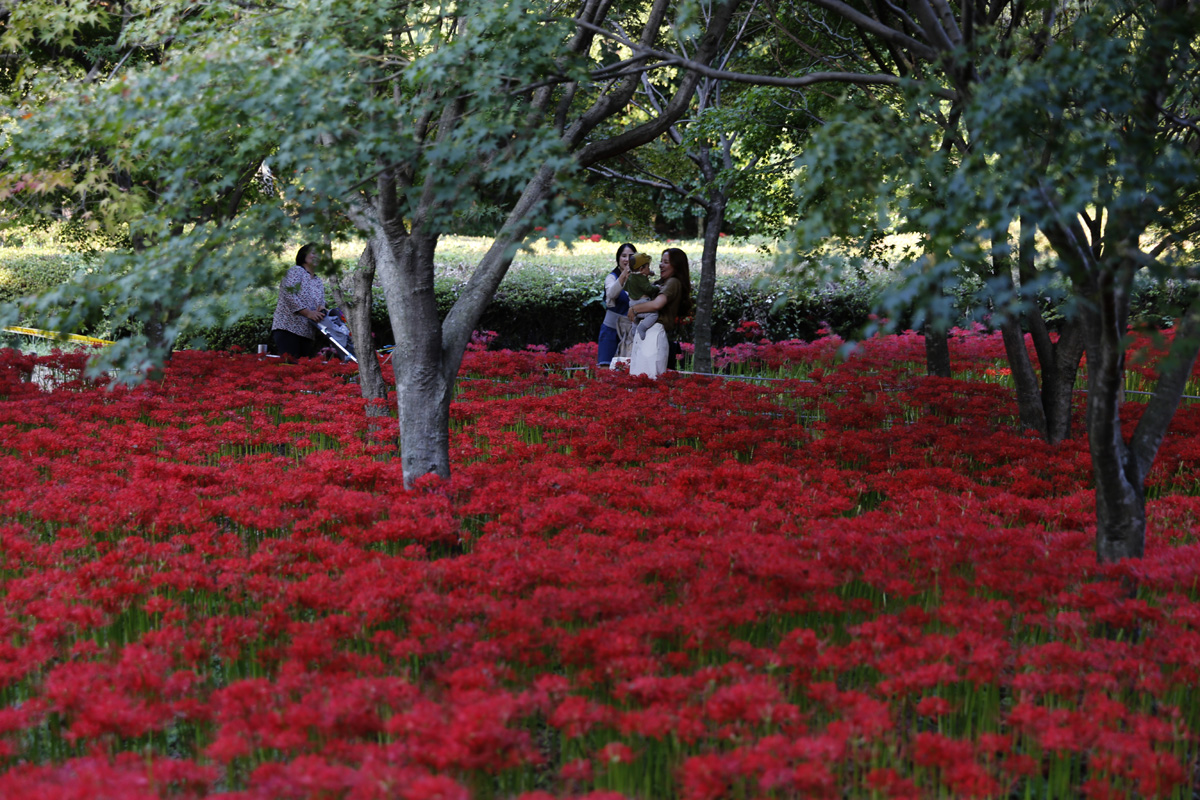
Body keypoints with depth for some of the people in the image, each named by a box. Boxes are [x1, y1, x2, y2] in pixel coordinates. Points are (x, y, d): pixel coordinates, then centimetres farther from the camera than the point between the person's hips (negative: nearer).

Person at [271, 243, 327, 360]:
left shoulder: (319, 282, 23)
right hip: (288, 328, -8)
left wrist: (321, 309, -10)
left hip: (307, 332, 8)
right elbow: (289, 295, -13)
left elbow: (321, 302, 16)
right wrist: (308, 313, -19)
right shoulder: (296, 271, -1)